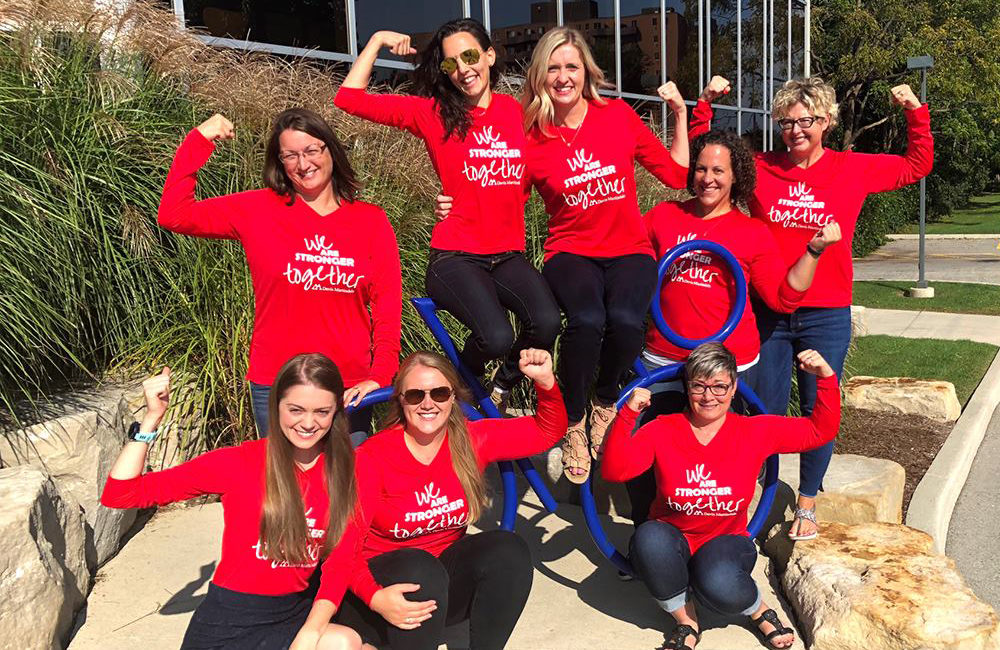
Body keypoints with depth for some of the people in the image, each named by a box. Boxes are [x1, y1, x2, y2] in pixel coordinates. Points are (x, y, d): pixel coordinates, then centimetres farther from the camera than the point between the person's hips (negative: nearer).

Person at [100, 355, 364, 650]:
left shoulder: (344, 467, -3)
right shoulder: (240, 462, -11)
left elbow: (341, 558, -5)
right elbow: (118, 495, -11)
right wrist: (152, 418, -22)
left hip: (297, 612, 3)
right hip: (231, 618, -3)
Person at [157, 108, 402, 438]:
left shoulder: (371, 220, 3)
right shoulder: (258, 210, 1)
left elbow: (388, 304, 0)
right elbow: (173, 215, -2)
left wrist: (381, 375, -10)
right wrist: (198, 141, -6)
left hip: (351, 389, 1)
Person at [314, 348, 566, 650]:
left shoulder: (473, 440, -6)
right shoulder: (372, 456, -17)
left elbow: (548, 432, 1)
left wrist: (546, 383, -18)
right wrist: (375, 597, -37)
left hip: (446, 577, 4)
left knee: (509, 548, -23)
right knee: (419, 568, -36)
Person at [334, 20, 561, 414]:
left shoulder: (518, 113, 10)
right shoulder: (433, 114, 3)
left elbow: (531, 179, 13)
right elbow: (349, 98, -3)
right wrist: (378, 40, 1)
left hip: (507, 256, 3)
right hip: (455, 258, -3)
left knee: (546, 323, -26)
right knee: (497, 337, -28)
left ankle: (502, 389, 8)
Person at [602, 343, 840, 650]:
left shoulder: (757, 431, -4)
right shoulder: (662, 430, -9)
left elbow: (821, 430, 0)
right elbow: (614, 470, -20)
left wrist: (826, 377, -12)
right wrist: (628, 414, -30)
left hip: (726, 542, 0)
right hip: (672, 544, 1)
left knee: (720, 586, -35)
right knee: (649, 538, -36)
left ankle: (760, 610, 4)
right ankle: (686, 623, -8)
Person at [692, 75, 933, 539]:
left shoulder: (853, 169, 5)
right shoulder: (760, 169, 3)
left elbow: (917, 165, 18)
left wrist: (915, 112, 8)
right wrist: (705, 105, 1)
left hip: (826, 315, 0)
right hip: (766, 310, 0)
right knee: (764, 411, 7)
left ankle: (807, 504, 24)